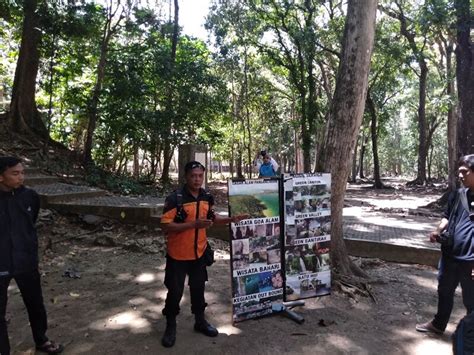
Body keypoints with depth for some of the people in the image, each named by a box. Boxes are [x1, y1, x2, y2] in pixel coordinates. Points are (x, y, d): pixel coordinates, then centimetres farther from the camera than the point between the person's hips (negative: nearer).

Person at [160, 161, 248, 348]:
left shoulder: (207, 197, -1)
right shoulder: (175, 198, -20)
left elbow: (211, 217, 15)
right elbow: (165, 226, -23)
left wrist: (230, 219, -1)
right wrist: (194, 224, -30)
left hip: (199, 252, 5)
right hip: (178, 254, -5)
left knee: (198, 287, 19)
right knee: (175, 290, 7)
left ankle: (200, 321, 39)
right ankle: (170, 326, 28)